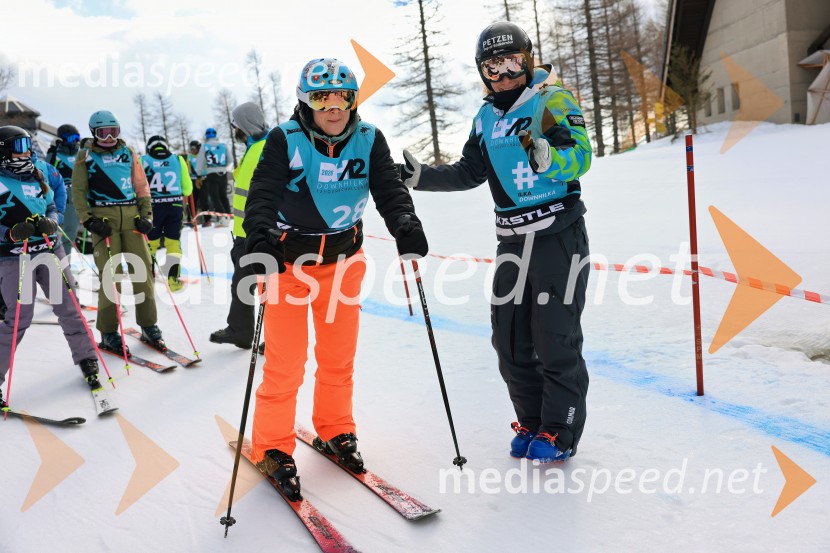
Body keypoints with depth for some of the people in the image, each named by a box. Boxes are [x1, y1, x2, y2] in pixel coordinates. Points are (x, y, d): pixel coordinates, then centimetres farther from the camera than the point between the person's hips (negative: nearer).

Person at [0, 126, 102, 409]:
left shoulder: (37, 177, 12)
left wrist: (50, 223, -7)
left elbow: (52, 208, 14)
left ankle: (86, 359, 18)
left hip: (49, 250, 5)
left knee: (68, 306, 6)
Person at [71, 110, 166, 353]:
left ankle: (149, 326, 10)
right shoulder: (85, 156, 7)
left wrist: (146, 214, 3)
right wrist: (88, 221, -7)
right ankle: (108, 332, 4)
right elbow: (78, 192, 4)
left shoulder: (128, 153, 14)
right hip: (103, 218, -3)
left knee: (142, 269, -1)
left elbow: (142, 186, 14)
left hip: (131, 215, 3)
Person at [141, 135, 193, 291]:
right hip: (175, 205, 1)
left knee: (150, 242, 11)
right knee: (173, 242, 9)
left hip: (152, 207, -1)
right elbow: (187, 188, 7)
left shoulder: (143, 161, 1)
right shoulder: (178, 159, 4)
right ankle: (173, 279, 5)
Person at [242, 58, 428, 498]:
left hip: (344, 257, 4)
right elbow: (263, 194, -23)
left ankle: (335, 431, 34)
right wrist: (261, 239, -42)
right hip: (290, 257, -3)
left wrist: (405, 226, -31)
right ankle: (272, 448, 16)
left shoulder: (368, 140, -5)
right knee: (285, 362, -2)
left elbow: (389, 190, -11)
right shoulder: (286, 140, -15)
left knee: (339, 356, 14)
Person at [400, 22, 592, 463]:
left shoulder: (552, 100, -7)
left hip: (558, 235, -6)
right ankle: (532, 422, 26)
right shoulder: (486, 117, 12)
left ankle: (560, 431, 14)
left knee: (555, 339, -2)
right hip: (512, 240, 7)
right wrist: (419, 176, 7)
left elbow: (580, 157, -19)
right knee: (510, 340, 10)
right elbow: (468, 173, 17)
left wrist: (545, 154, -39)